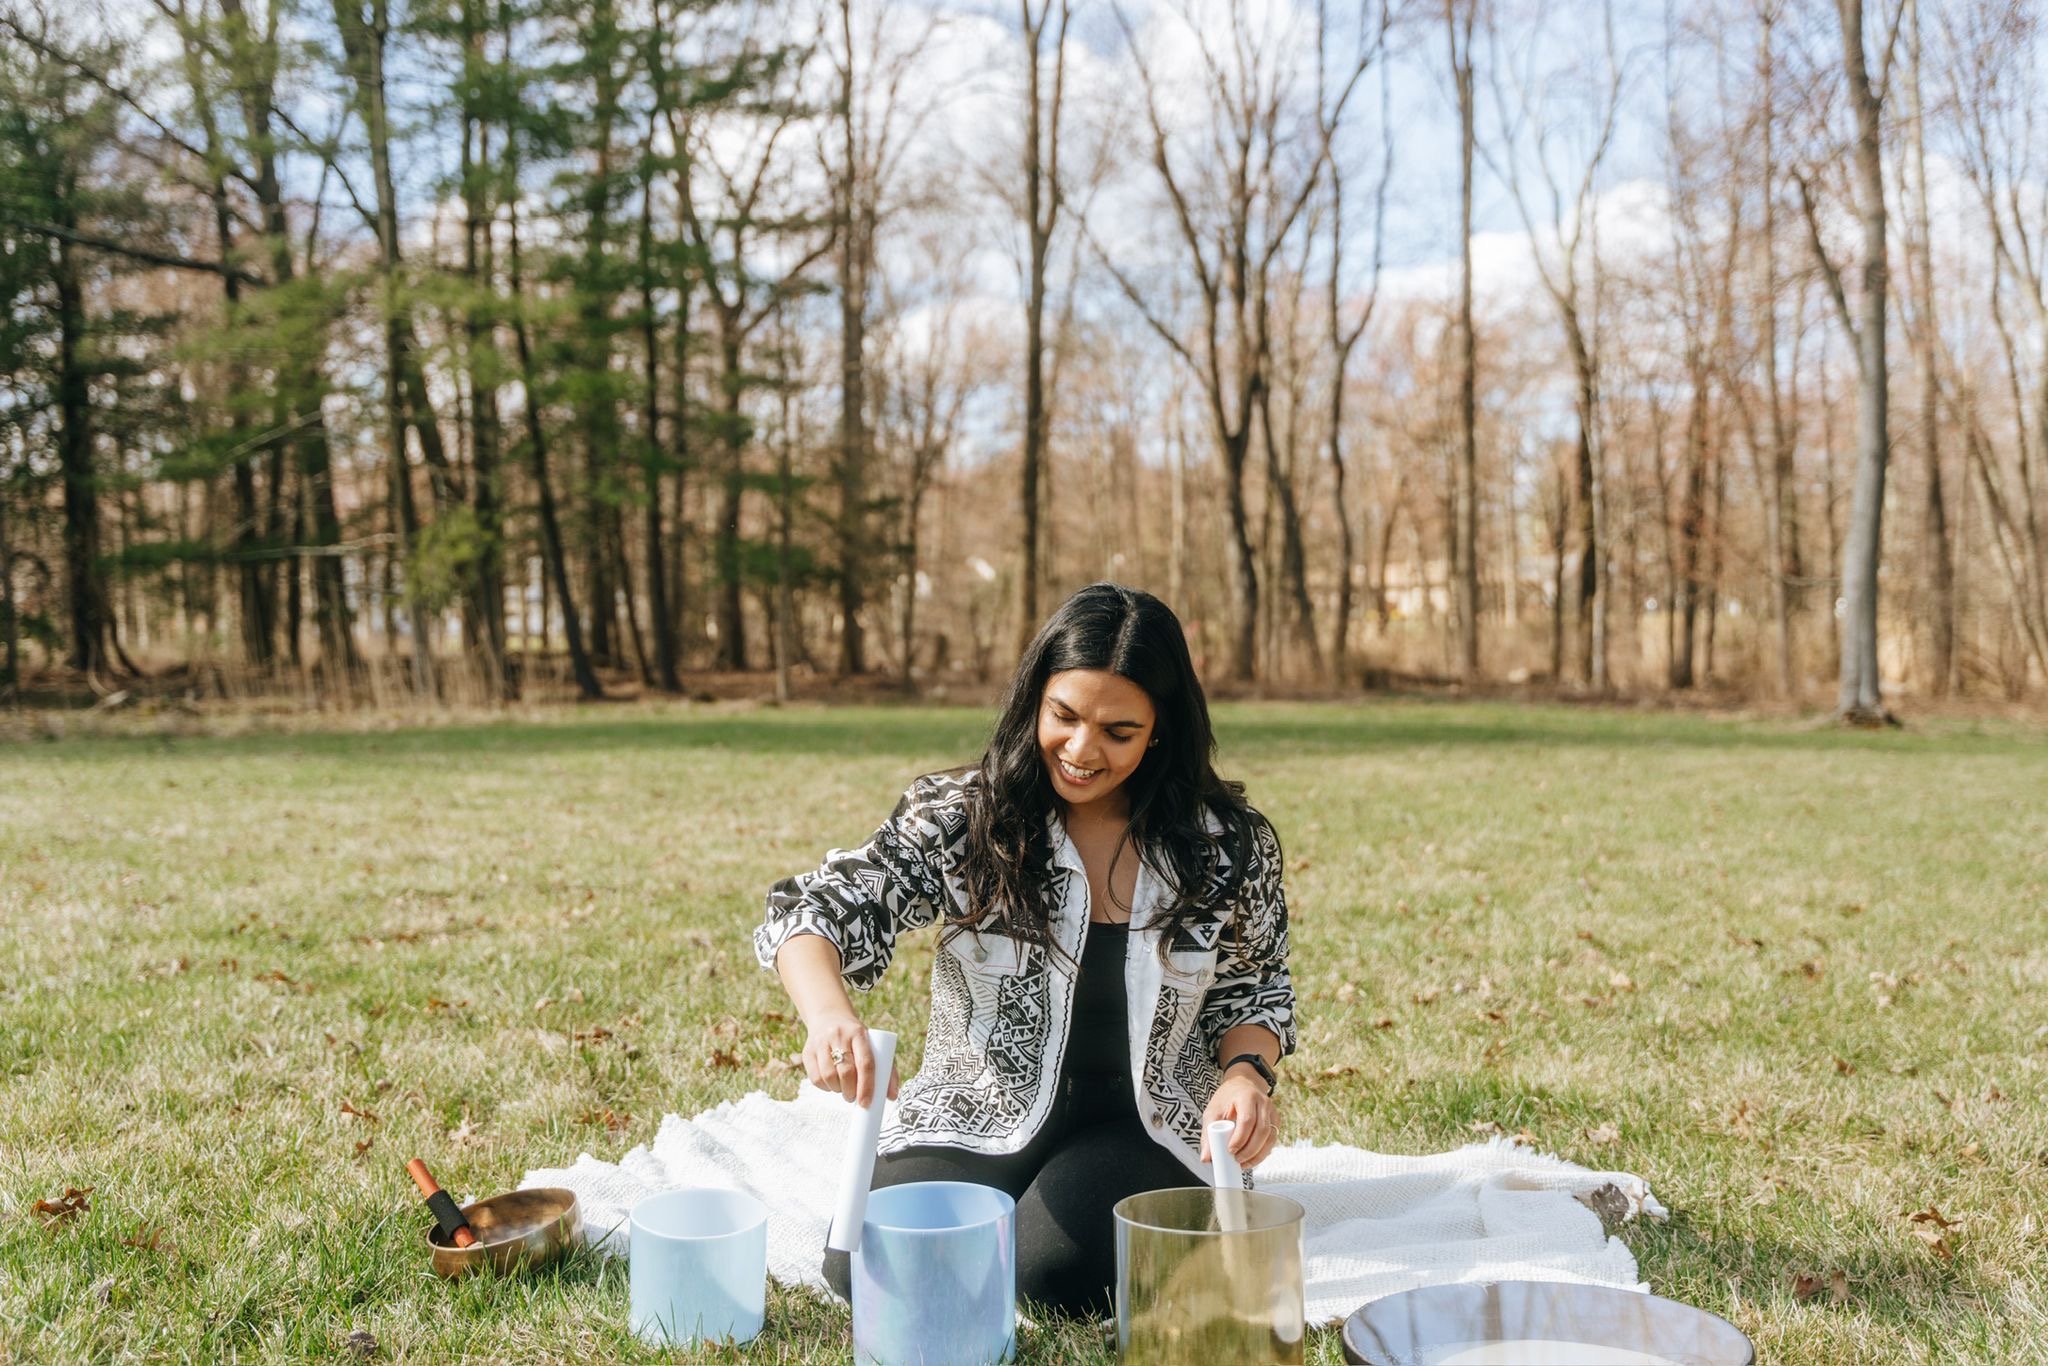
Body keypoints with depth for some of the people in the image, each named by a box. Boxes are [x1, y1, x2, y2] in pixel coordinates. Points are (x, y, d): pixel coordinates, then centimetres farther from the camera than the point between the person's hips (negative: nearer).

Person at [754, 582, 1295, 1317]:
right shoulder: (962, 816, -9)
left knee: (1052, 1273, -28)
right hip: (975, 1119, 1)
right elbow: (815, 912, -16)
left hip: (1141, 1127, 0)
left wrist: (1246, 1072, -15)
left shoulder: (1230, 844, -5)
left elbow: (1252, 990, 8)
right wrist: (830, 1015, -38)